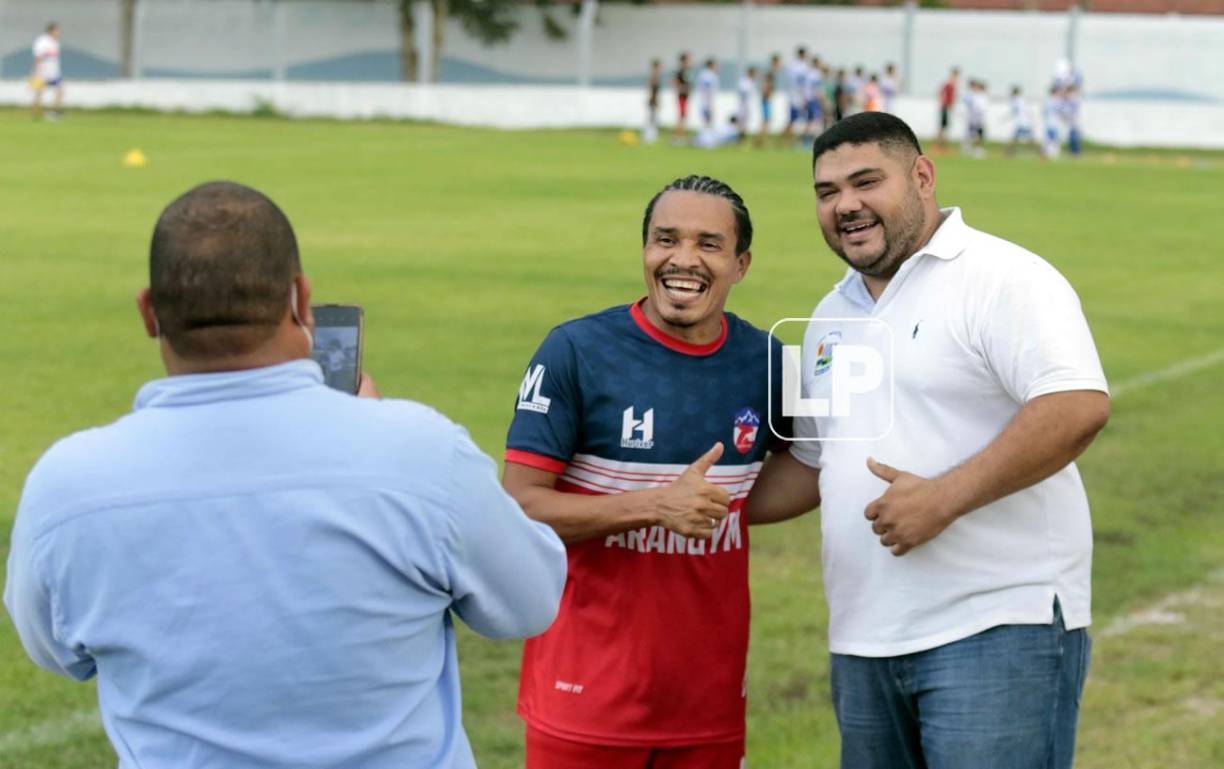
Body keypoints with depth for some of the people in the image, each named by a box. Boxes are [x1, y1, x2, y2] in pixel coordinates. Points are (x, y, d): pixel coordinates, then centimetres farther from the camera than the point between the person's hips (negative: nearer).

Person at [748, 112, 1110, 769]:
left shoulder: (1000, 279, -9)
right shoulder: (832, 316, 18)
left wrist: (942, 499, -23)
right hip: (865, 642, 8)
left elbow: (1078, 408, -22)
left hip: (998, 631, -8)